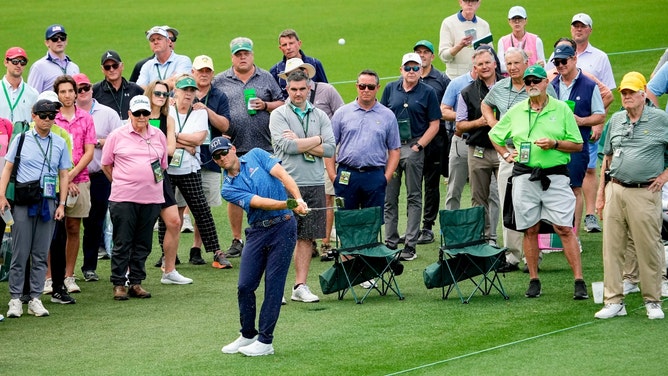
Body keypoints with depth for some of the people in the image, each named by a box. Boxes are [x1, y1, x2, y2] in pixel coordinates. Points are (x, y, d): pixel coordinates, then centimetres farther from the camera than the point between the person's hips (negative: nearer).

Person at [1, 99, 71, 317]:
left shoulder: (59, 143, 10)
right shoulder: (21, 140, 4)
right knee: (20, 253, -3)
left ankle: (35, 299, 8)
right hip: (23, 202, -2)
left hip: (47, 203, 2)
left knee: (41, 254, 3)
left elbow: (64, 175, 13)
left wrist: (61, 204, 5)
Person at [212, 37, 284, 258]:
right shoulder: (220, 81, 8)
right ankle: (236, 240, 12)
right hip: (234, 148, 0)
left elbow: (282, 104, 13)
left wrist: (266, 105, -7)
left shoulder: (266, 78, 10)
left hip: (263, 147, 0)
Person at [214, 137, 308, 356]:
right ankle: (248, 335, 19)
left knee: (273, 285, -4)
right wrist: (289, 204, -29)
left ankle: (265, 341, 0)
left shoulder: (256, 155, 4)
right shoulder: (228, 189, 2)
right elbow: (258, 202, -13)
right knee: (245, 285, 0)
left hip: (283, 226, -3)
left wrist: (298, 199, -26)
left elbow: (283, 175, -8)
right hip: (257, 231, 3)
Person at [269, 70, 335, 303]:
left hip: (314, 184, 4)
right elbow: (286, 146, -12)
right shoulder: (278, 115, 2)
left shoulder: (320, 116, 12)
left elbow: (330, 149, 1)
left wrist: (299, 143, -6)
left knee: (306, 237, 6)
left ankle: (300, 286, 12)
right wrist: (316, 140, -2)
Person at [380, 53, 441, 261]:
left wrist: (419, 146, -8)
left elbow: (434, 125, 1)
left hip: (413, 147, -3)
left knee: (413, 197, 0)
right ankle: (390, 242, 11)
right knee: (389, 198, 4)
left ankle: (411, 244, 2)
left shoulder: (427, 92, 1)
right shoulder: (391, 89, 8)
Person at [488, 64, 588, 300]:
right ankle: (534, 281, 15)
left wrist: (554, 144, -12)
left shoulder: (561, 109, 3)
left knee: (564, 229, -8)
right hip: (524, 177, 3)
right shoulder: (516, 112, 10)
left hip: (555, 177, -3)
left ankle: (579, 282, -8)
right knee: (530, 230, 6)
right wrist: (506, 154, 11)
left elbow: (577, 145, 3)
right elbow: (494, 135, 24)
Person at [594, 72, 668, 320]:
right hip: (615, 191, 4)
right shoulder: (616, 120, 14)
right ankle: (614, 301, 8)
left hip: (644, 193, -4)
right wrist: (600, 195, 14)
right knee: (612, 247, 3)